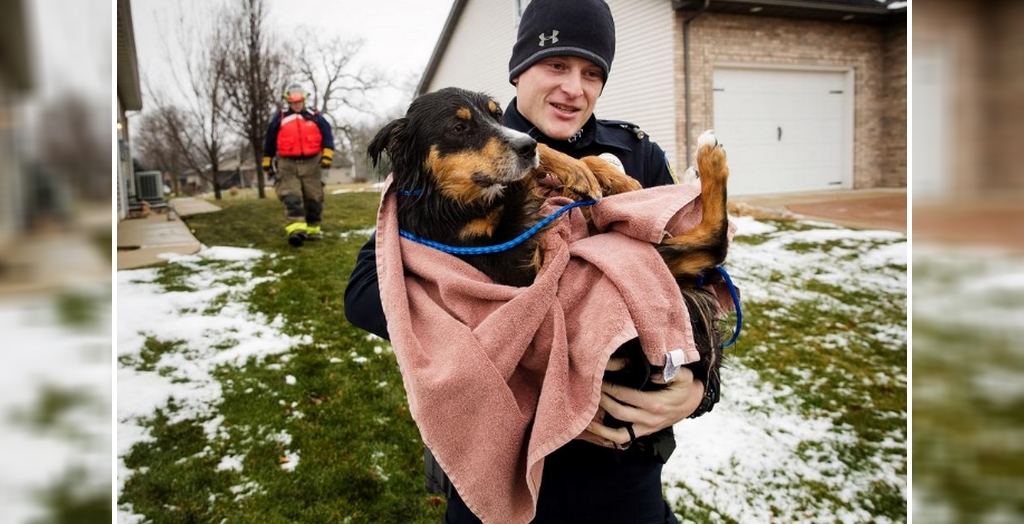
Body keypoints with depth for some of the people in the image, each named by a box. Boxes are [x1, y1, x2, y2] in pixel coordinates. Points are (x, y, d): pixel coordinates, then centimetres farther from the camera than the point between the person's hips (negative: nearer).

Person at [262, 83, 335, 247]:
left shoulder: (315, 117, 7)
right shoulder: (279, 119, 8)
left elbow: (327, 136, 6)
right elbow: (270, 141, 15)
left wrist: (327, 156, -6)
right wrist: (267, 161, 16)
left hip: (311, 164, 1)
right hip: (288, 165, -1)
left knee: (313, 198, 3)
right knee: (291, 197, -15)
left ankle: (312, 228, 14)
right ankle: (296, 230, -25)